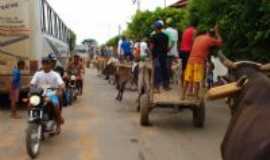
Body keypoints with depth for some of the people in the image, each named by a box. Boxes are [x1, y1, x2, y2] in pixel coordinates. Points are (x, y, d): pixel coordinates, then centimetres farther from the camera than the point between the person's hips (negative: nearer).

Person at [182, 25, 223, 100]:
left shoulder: (198, 37, 18)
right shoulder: (210, 40, -1)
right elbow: (220, 42, 10)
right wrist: (217, 32, 21)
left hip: (191, 60, 6)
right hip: (199, 61, -6)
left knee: (187, 79, 9)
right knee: (197, 80, -3)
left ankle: (183, 95, 12)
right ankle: (196, 96, 1)